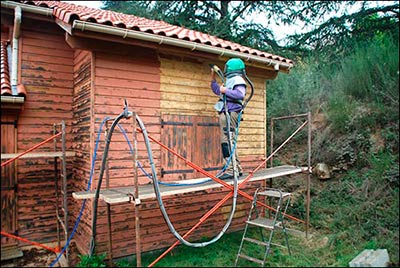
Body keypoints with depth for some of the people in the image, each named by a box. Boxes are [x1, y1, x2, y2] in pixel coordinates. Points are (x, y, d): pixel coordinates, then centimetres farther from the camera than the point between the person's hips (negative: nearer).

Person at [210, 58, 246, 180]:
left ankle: (231, 170, -16)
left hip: (230, 114, -10)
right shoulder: (230, 81, 29)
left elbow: (240, 94, -19)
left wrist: (226, 91, -14)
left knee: (227, 141, -15)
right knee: (229, 142, 11)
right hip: (225, 114, 10)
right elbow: (217, 90, 41)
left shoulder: (238, 80, -1)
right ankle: (237, 169, 17)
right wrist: (213, 78, 36)